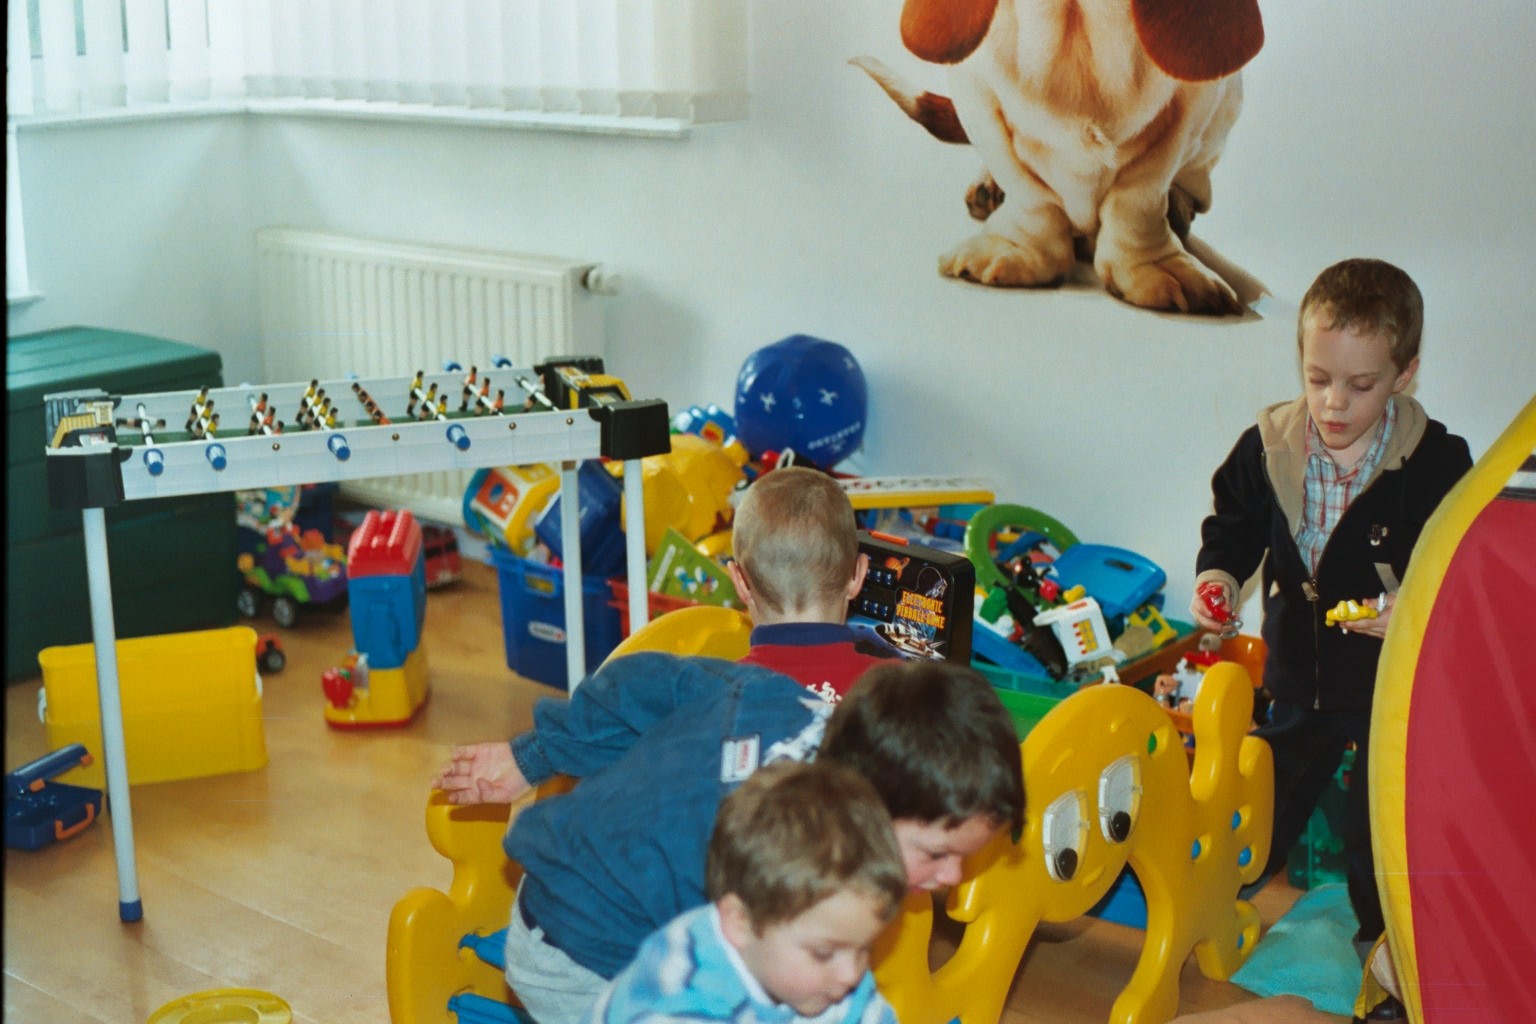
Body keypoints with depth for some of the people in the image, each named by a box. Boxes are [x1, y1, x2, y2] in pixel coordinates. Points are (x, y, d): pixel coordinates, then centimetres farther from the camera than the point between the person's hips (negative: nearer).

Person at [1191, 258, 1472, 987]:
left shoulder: (1436, 463, -16)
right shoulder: (1267, 448, -8)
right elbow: (1233, 526, 4)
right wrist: (1218, 575, -15)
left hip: (1397, 685, -3)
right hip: (1299, 676, 3)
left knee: (1383, 819, 7)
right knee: (1269, 794, 20)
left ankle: (1385, 936, 29)